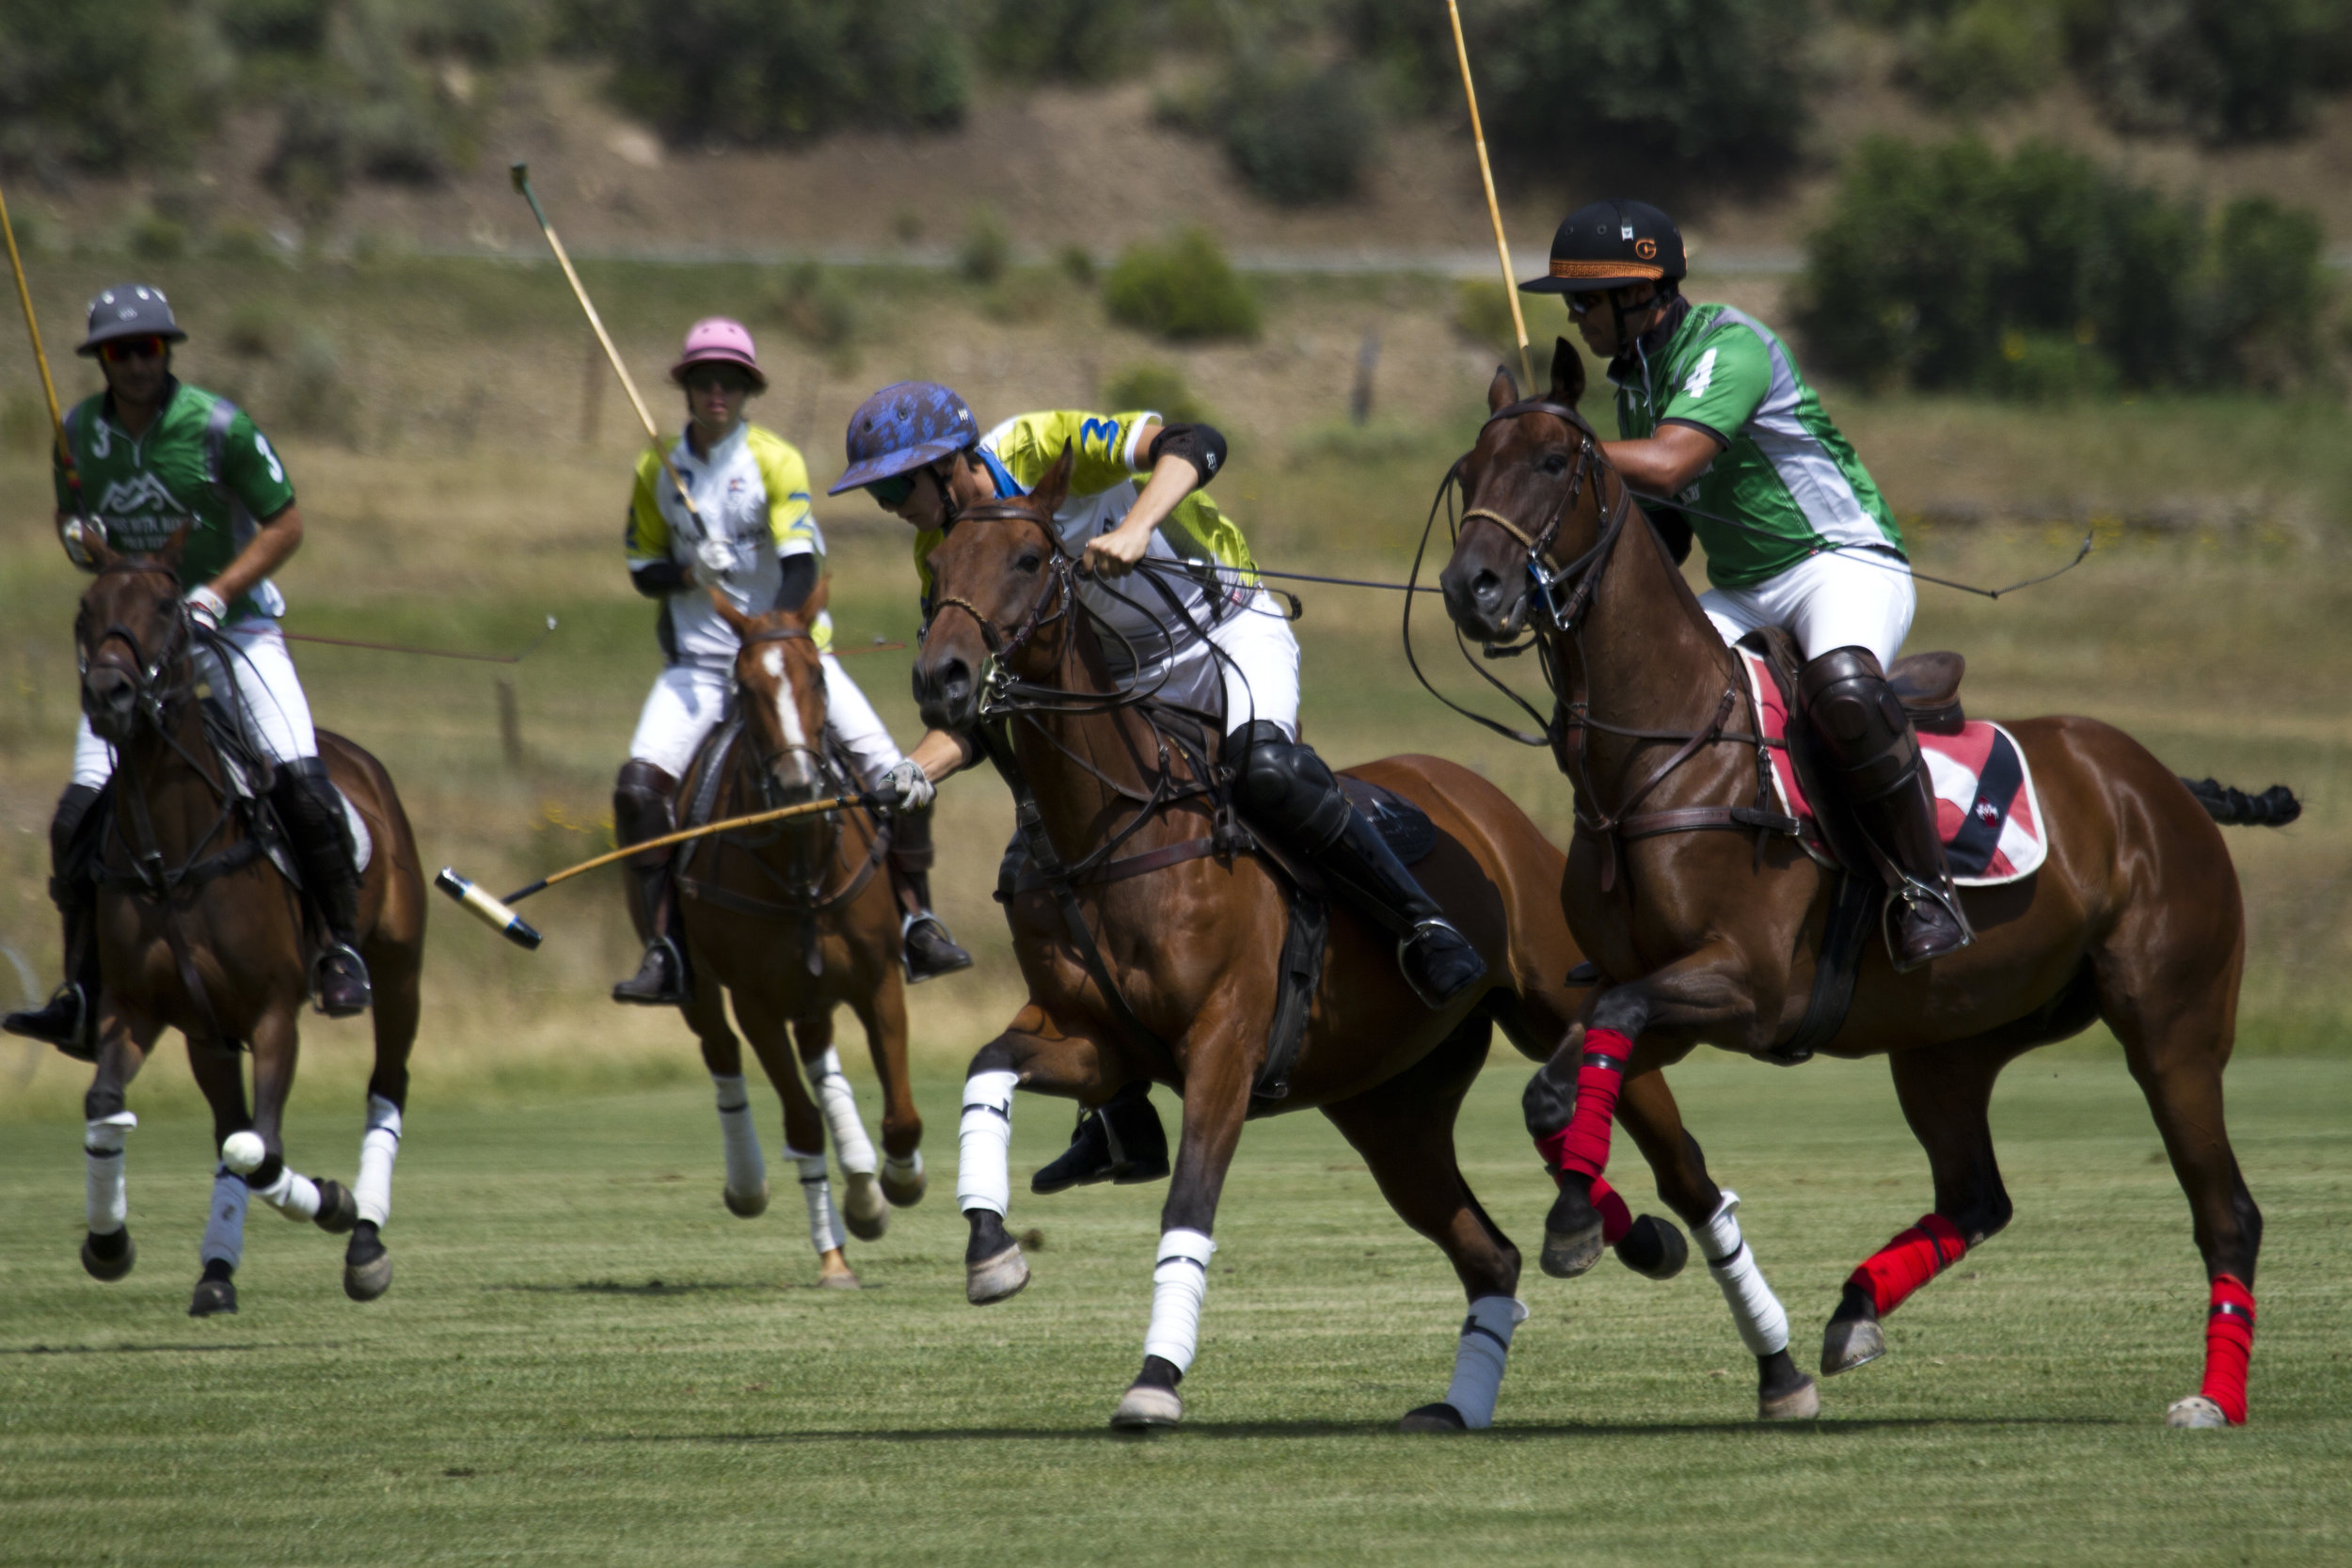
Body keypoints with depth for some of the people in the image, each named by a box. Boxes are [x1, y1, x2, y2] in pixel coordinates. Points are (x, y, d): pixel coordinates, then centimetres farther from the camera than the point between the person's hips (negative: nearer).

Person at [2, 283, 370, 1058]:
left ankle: (343, 945, -4)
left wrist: (218, 592, -20)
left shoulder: (218, 426, -14)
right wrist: (76, 536, -8)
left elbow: (285, 526, -8)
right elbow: (69, 514, 17)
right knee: (80, 813, -7)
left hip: (232, 623, -4)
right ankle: (82, 999, 1)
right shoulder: (81, 432, -1)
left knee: (298, 778, -22)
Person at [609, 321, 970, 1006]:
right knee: (639, 786, -22)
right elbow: (643, 570, 10)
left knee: (894, 780, -15)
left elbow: (800, 566, -15)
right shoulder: (657, 470, 4)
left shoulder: (776, 461, -6)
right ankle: (665, 953, -17)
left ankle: (915, 923, 5)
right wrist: (689, 573, -12)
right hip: (699, 660, 2)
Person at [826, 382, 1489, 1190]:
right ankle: (1125, 1120, 10)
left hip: (1230, 632, -7)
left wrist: (1136, 528, -47)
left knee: (1265, 770, -36)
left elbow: (1192, 446, -31)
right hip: (1132, 684, 7)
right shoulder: (944, 559, -2)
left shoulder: (1040, 450, -20)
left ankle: (1424, 929, -24)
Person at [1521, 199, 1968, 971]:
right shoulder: (1635, 379, 11)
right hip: (1740, 591, 9)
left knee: (1842, 690, -38)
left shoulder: (1730, 347, -18)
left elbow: (1667, 467, -32)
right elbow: (1662, 519, 20)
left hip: (1846, 563, -9)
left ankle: (1926, 890, -26)